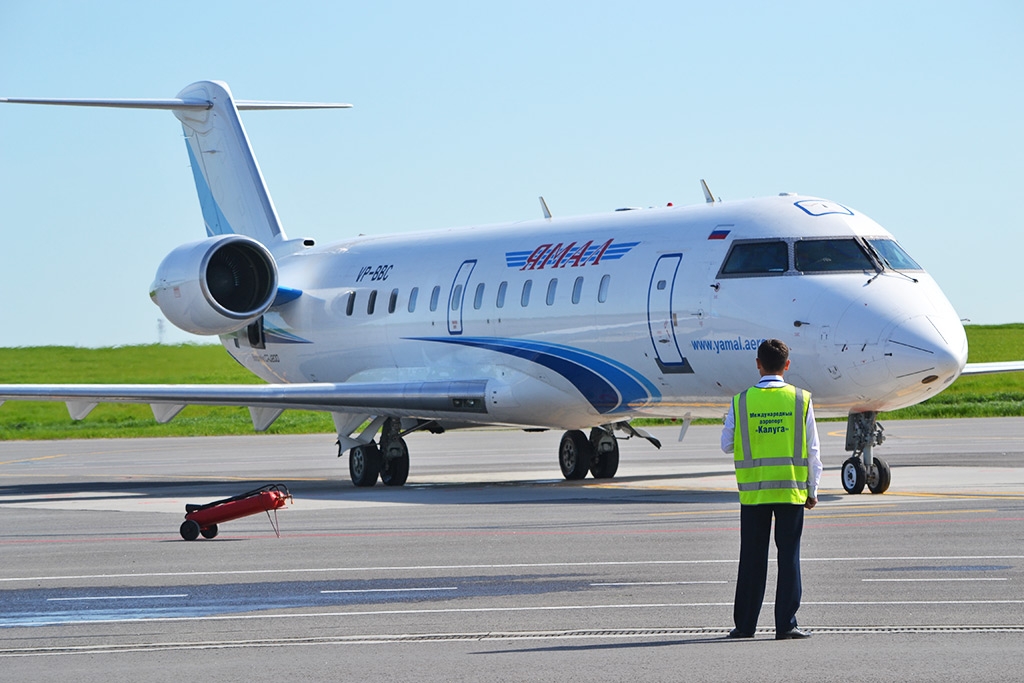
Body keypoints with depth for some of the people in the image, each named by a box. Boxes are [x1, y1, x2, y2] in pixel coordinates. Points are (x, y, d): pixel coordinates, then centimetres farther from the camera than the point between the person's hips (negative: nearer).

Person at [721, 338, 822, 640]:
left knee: (752, 558, 8)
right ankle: (785, 624, 1)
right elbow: (812, 450, 0)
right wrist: (812, 490, 8)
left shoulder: (740, 402, -3)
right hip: (792, 490, -1)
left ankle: (745, 624, 12)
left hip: (753, 491, 1)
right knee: (789, 557, 3)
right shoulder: (801, 400, -3)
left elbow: (727, 444, 6)